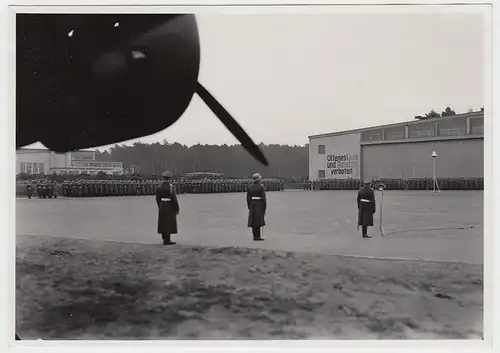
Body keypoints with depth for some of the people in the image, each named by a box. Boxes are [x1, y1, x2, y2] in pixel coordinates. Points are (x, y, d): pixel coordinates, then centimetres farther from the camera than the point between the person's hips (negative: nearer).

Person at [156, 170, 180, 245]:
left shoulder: (159, 187, 3)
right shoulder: (171, 187, -17)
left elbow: (158, 199, 8)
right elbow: (174, 199, -17)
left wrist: (160, 207, 18)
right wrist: (177, 209, -9)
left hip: (162, 207, 7)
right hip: (170, 207, -7)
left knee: (163, 223, 13)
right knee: (168, 223, -2)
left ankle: (166, 239, 21)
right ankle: (167, 241, 1)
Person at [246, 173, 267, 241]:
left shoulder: (249, 187, 5)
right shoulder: (261, 187, -9)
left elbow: (248, 198, 5)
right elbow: (263, 198, -11)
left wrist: (249, 207, 12)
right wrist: (264, 207, -5)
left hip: (252, 204, 5)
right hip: (259, 204, -5)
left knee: (253, 220, 9)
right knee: (258, 220, -1)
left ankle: (255, 236, 14)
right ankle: (257, 236, -2)